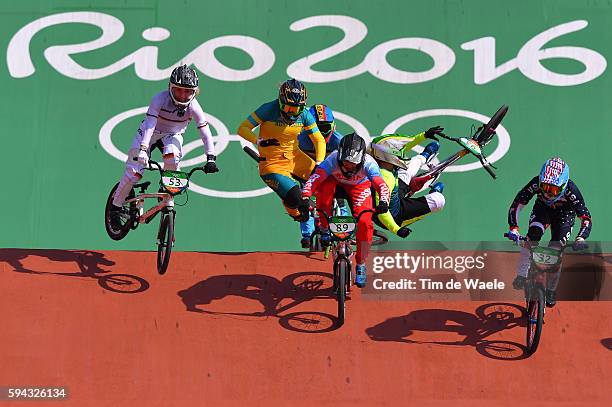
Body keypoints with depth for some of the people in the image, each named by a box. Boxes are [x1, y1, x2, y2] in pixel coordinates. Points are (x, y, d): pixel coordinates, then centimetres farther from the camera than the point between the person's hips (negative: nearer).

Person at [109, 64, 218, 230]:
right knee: (134, 172, -11)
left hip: (172, 135, 1)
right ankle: (116, 206, 7)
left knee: (172, 156, -34)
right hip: (151, 133, -1)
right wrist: (143, 149, -50)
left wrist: (211, 158, -34)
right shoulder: (160, 99, -29)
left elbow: (205, 132, -25)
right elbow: (149, 124, -38)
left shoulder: (193, 106, -23)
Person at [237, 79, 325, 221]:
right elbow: (243, 128, -14)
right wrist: (259, 141, -32)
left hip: (295, 158, 5)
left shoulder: (304, 114, -5)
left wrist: (319, 164, -16)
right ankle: (295, 214, 15)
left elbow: (319, 140, 0)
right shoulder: (269, 110, -18)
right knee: (294, 199, -23)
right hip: (272, 163, -5)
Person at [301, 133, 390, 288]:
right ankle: (325, 229, -13)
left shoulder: (368, 163, -36)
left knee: (365, 222, -21)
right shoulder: (333, 159, -36)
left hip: (359, 187, 0)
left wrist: (383, 201, -66)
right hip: (335, 182, 0)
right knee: (324, 186, -37)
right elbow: (315, 178, -45)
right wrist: (306, 196, -62)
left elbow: (381, 184, -47)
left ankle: (361, 265, -1)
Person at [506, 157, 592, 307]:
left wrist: (580, 239, -48)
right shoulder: (536, 183, -34)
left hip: (564, 213, -1)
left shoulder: (571, 190, -37)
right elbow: (516, 204, -27)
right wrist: (513, 228, -39)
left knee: (557, 248, -10)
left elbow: (586, 218, -33)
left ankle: (551, 290, 8)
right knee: (532, 236, -26)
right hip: (542, 209, 1)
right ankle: (522, 275, -13)